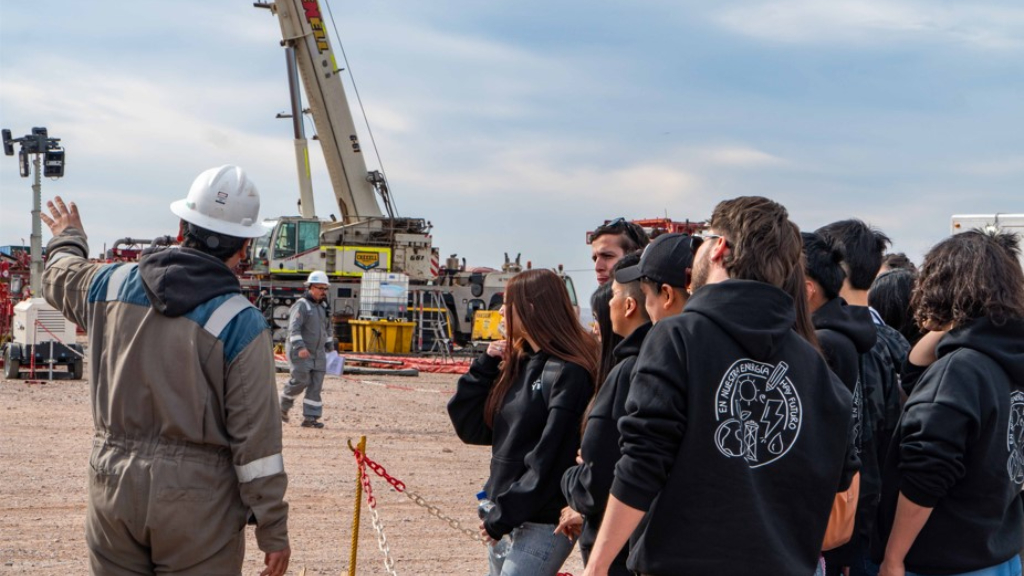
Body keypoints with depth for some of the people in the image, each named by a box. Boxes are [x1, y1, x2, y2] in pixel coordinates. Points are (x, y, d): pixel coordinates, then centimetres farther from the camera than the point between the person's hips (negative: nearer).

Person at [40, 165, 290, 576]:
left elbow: (60, 280, 26)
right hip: (197, 497, -4)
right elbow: (256, 438, -13)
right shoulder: (240, 323, -13)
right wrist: (274, 532, -5)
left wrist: (67, 241, 50)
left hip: (112, 485, 4)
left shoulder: (112, 285, 1)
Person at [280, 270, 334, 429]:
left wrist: (330, 348, 21)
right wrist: (300, 347, -30)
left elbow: (327, 329, 25)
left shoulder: (323, 306, 14)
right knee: (301, 380, -13)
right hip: (300, 351, -7)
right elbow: (294, 328, -20)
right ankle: (284, 405, 13)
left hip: (318, 352, 7)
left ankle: (310, 418, 1)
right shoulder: (301, 305, -10)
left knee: (316, 385, 0)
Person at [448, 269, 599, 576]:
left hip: (543, 524, -8)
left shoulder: (569, 374, -14)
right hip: (505, 515, 8)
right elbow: (471, 429, 9)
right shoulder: (518, 363, 10)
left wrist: (502, 517, -15)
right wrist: (485, 366, 0)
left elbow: (549, 462, -18)